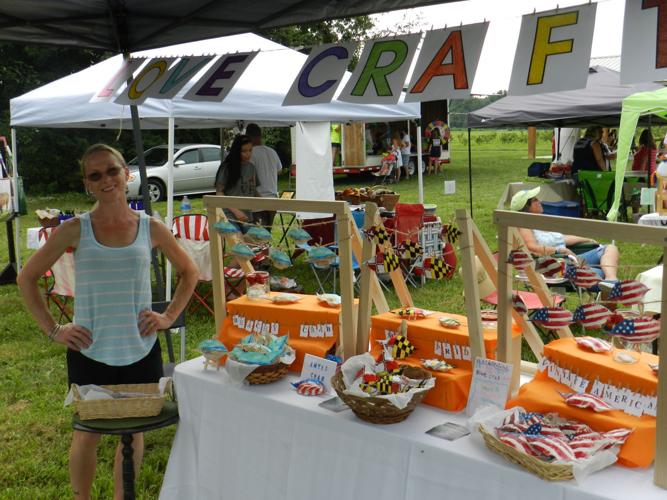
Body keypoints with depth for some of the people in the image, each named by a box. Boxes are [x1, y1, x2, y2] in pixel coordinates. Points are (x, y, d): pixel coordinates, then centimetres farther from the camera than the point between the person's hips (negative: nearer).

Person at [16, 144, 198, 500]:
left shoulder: (151, 228, -1)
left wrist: (169, 316, 1)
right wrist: (52, 330, -4)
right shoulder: (75, 229, -5)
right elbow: (27, 278, 2)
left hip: (140, 350, 1)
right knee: (88, 432, 11)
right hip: (89, 352, -1)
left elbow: (189, 272, 12)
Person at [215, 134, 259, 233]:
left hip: (247, 217, 5)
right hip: (230, 217, -5)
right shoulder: (227, 168, -6)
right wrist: (235, 211, -16)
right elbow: (219, 193, -7)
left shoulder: (251, 167, 10)